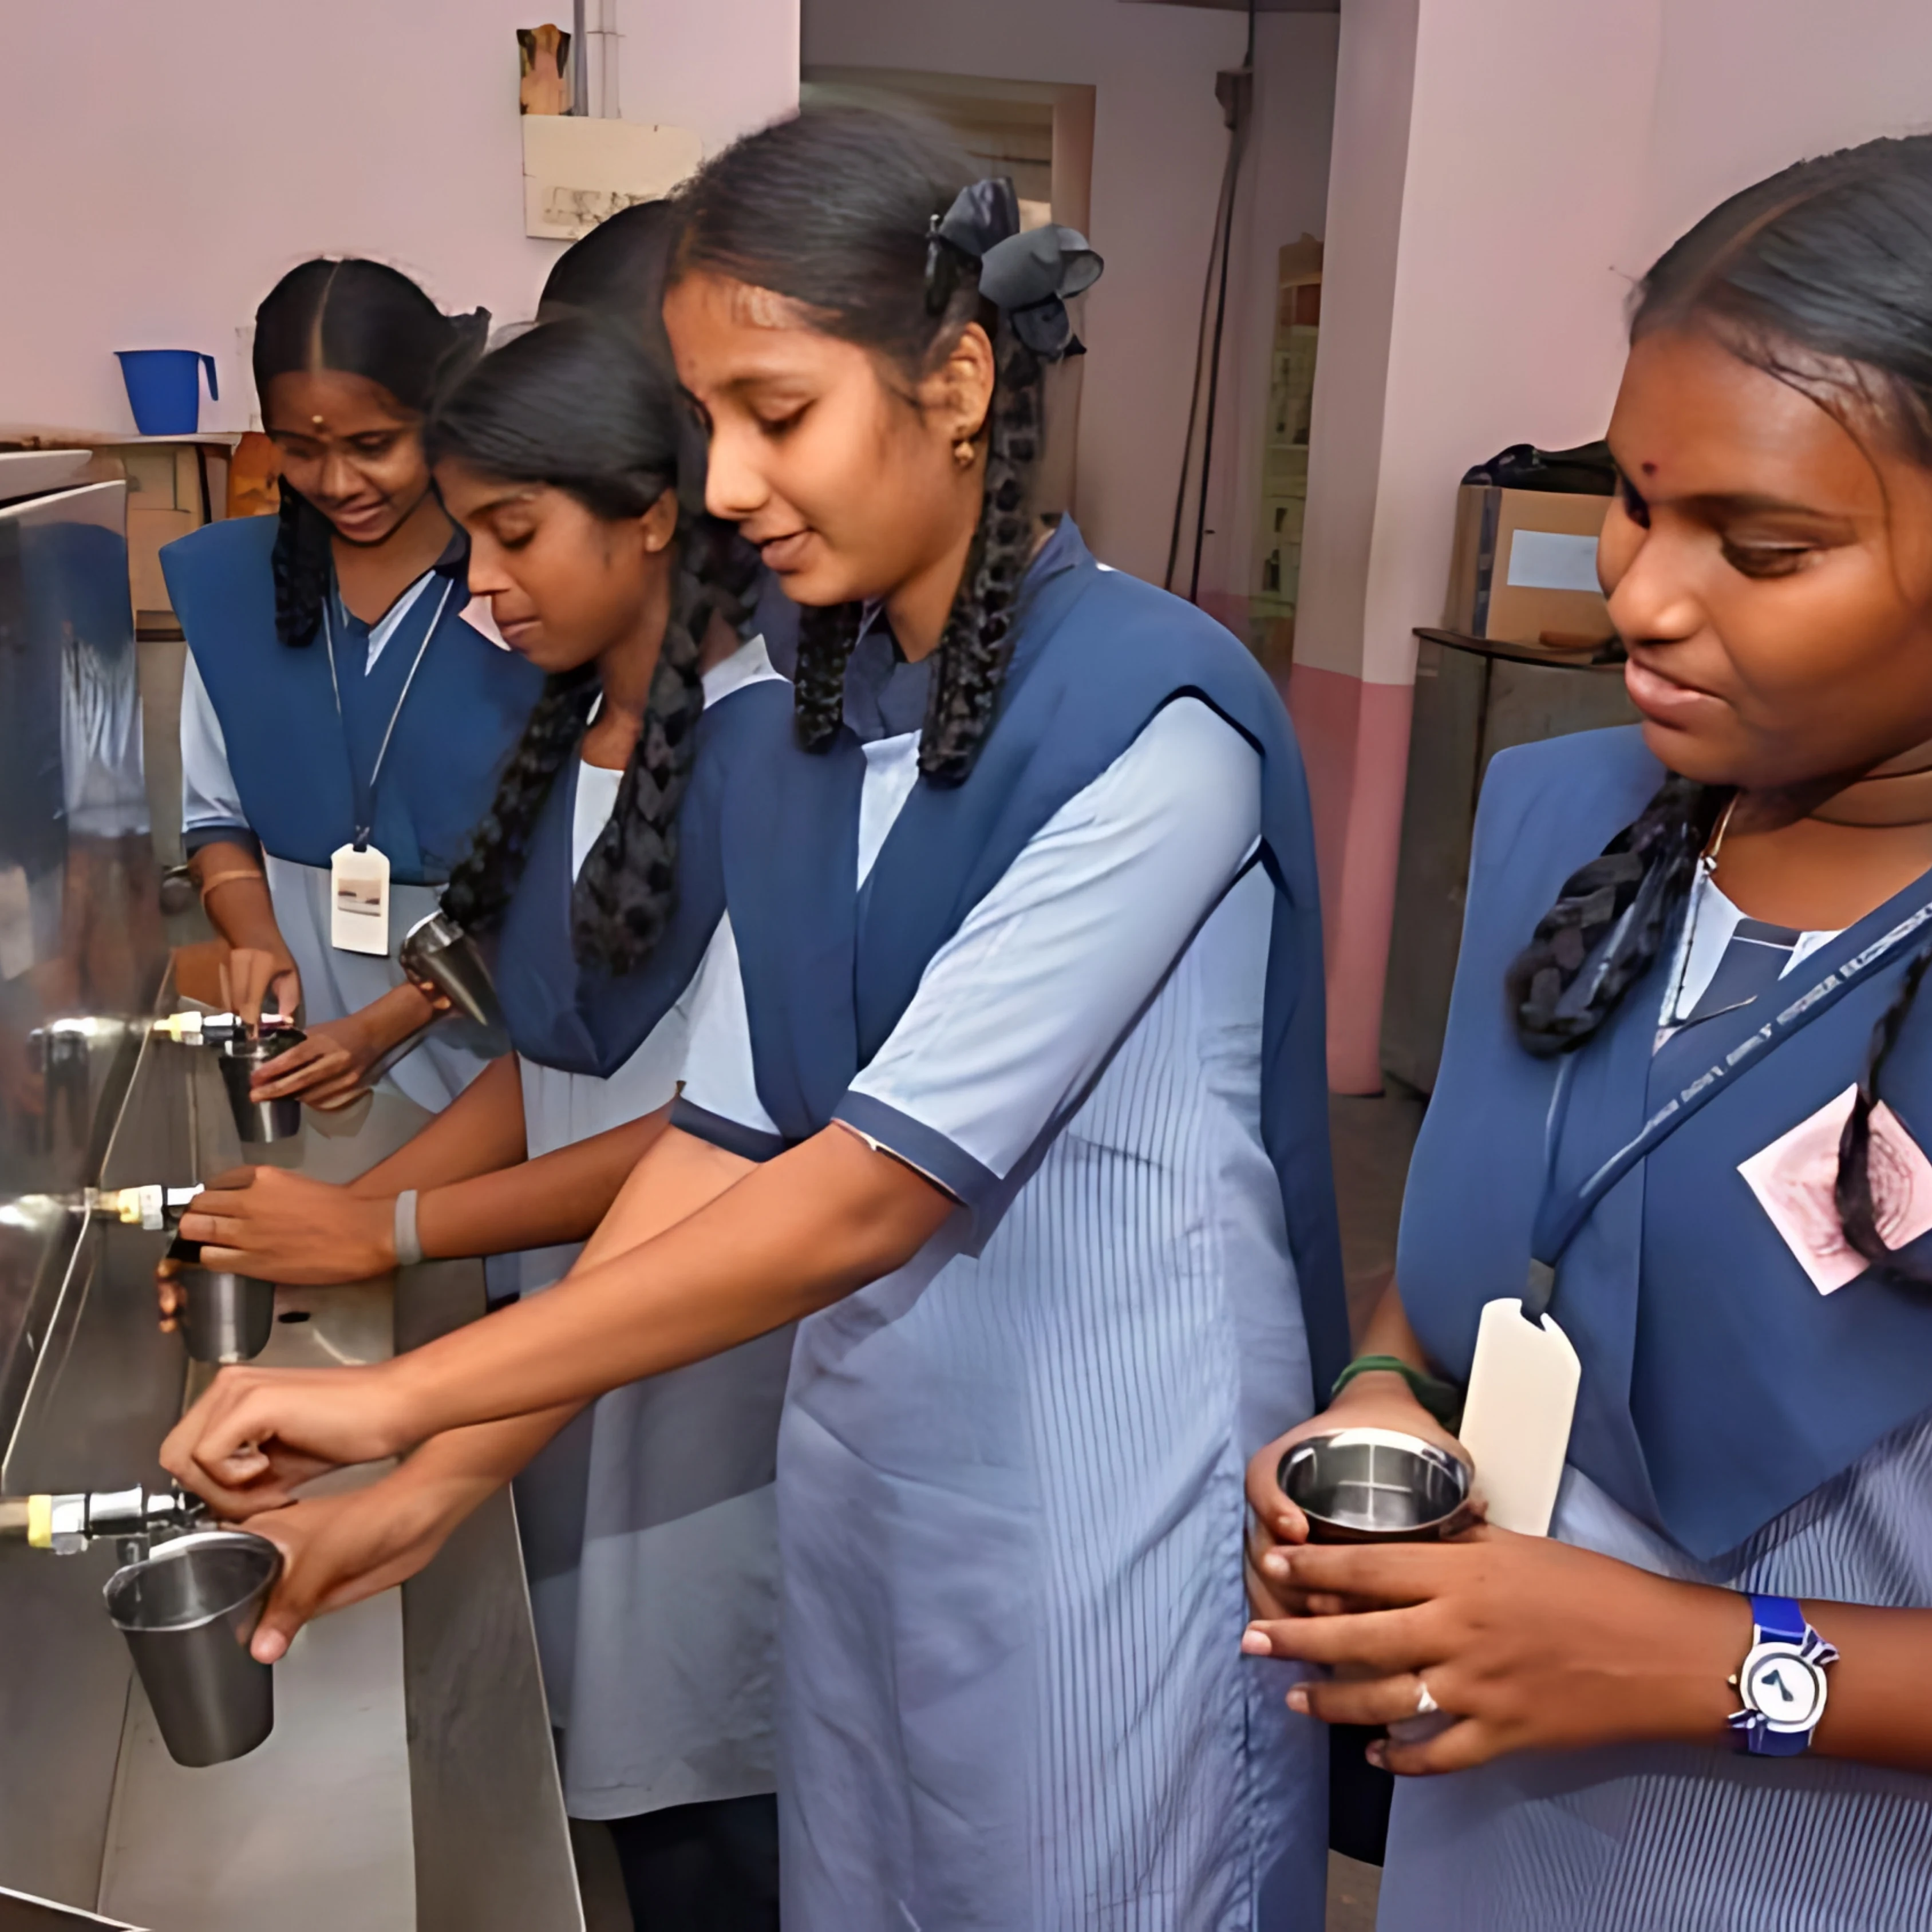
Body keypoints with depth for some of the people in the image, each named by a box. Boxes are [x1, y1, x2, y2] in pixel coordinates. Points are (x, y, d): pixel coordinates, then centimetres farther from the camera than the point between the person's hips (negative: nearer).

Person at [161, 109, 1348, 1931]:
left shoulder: (1151, 712, -21)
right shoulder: (803, 723, 1)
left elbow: (878, 1185, -24)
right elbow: (724, 1140, 1)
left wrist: (408, 1395, -20)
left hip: (1116, 1520, -6)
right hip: (860, 1476, 6)